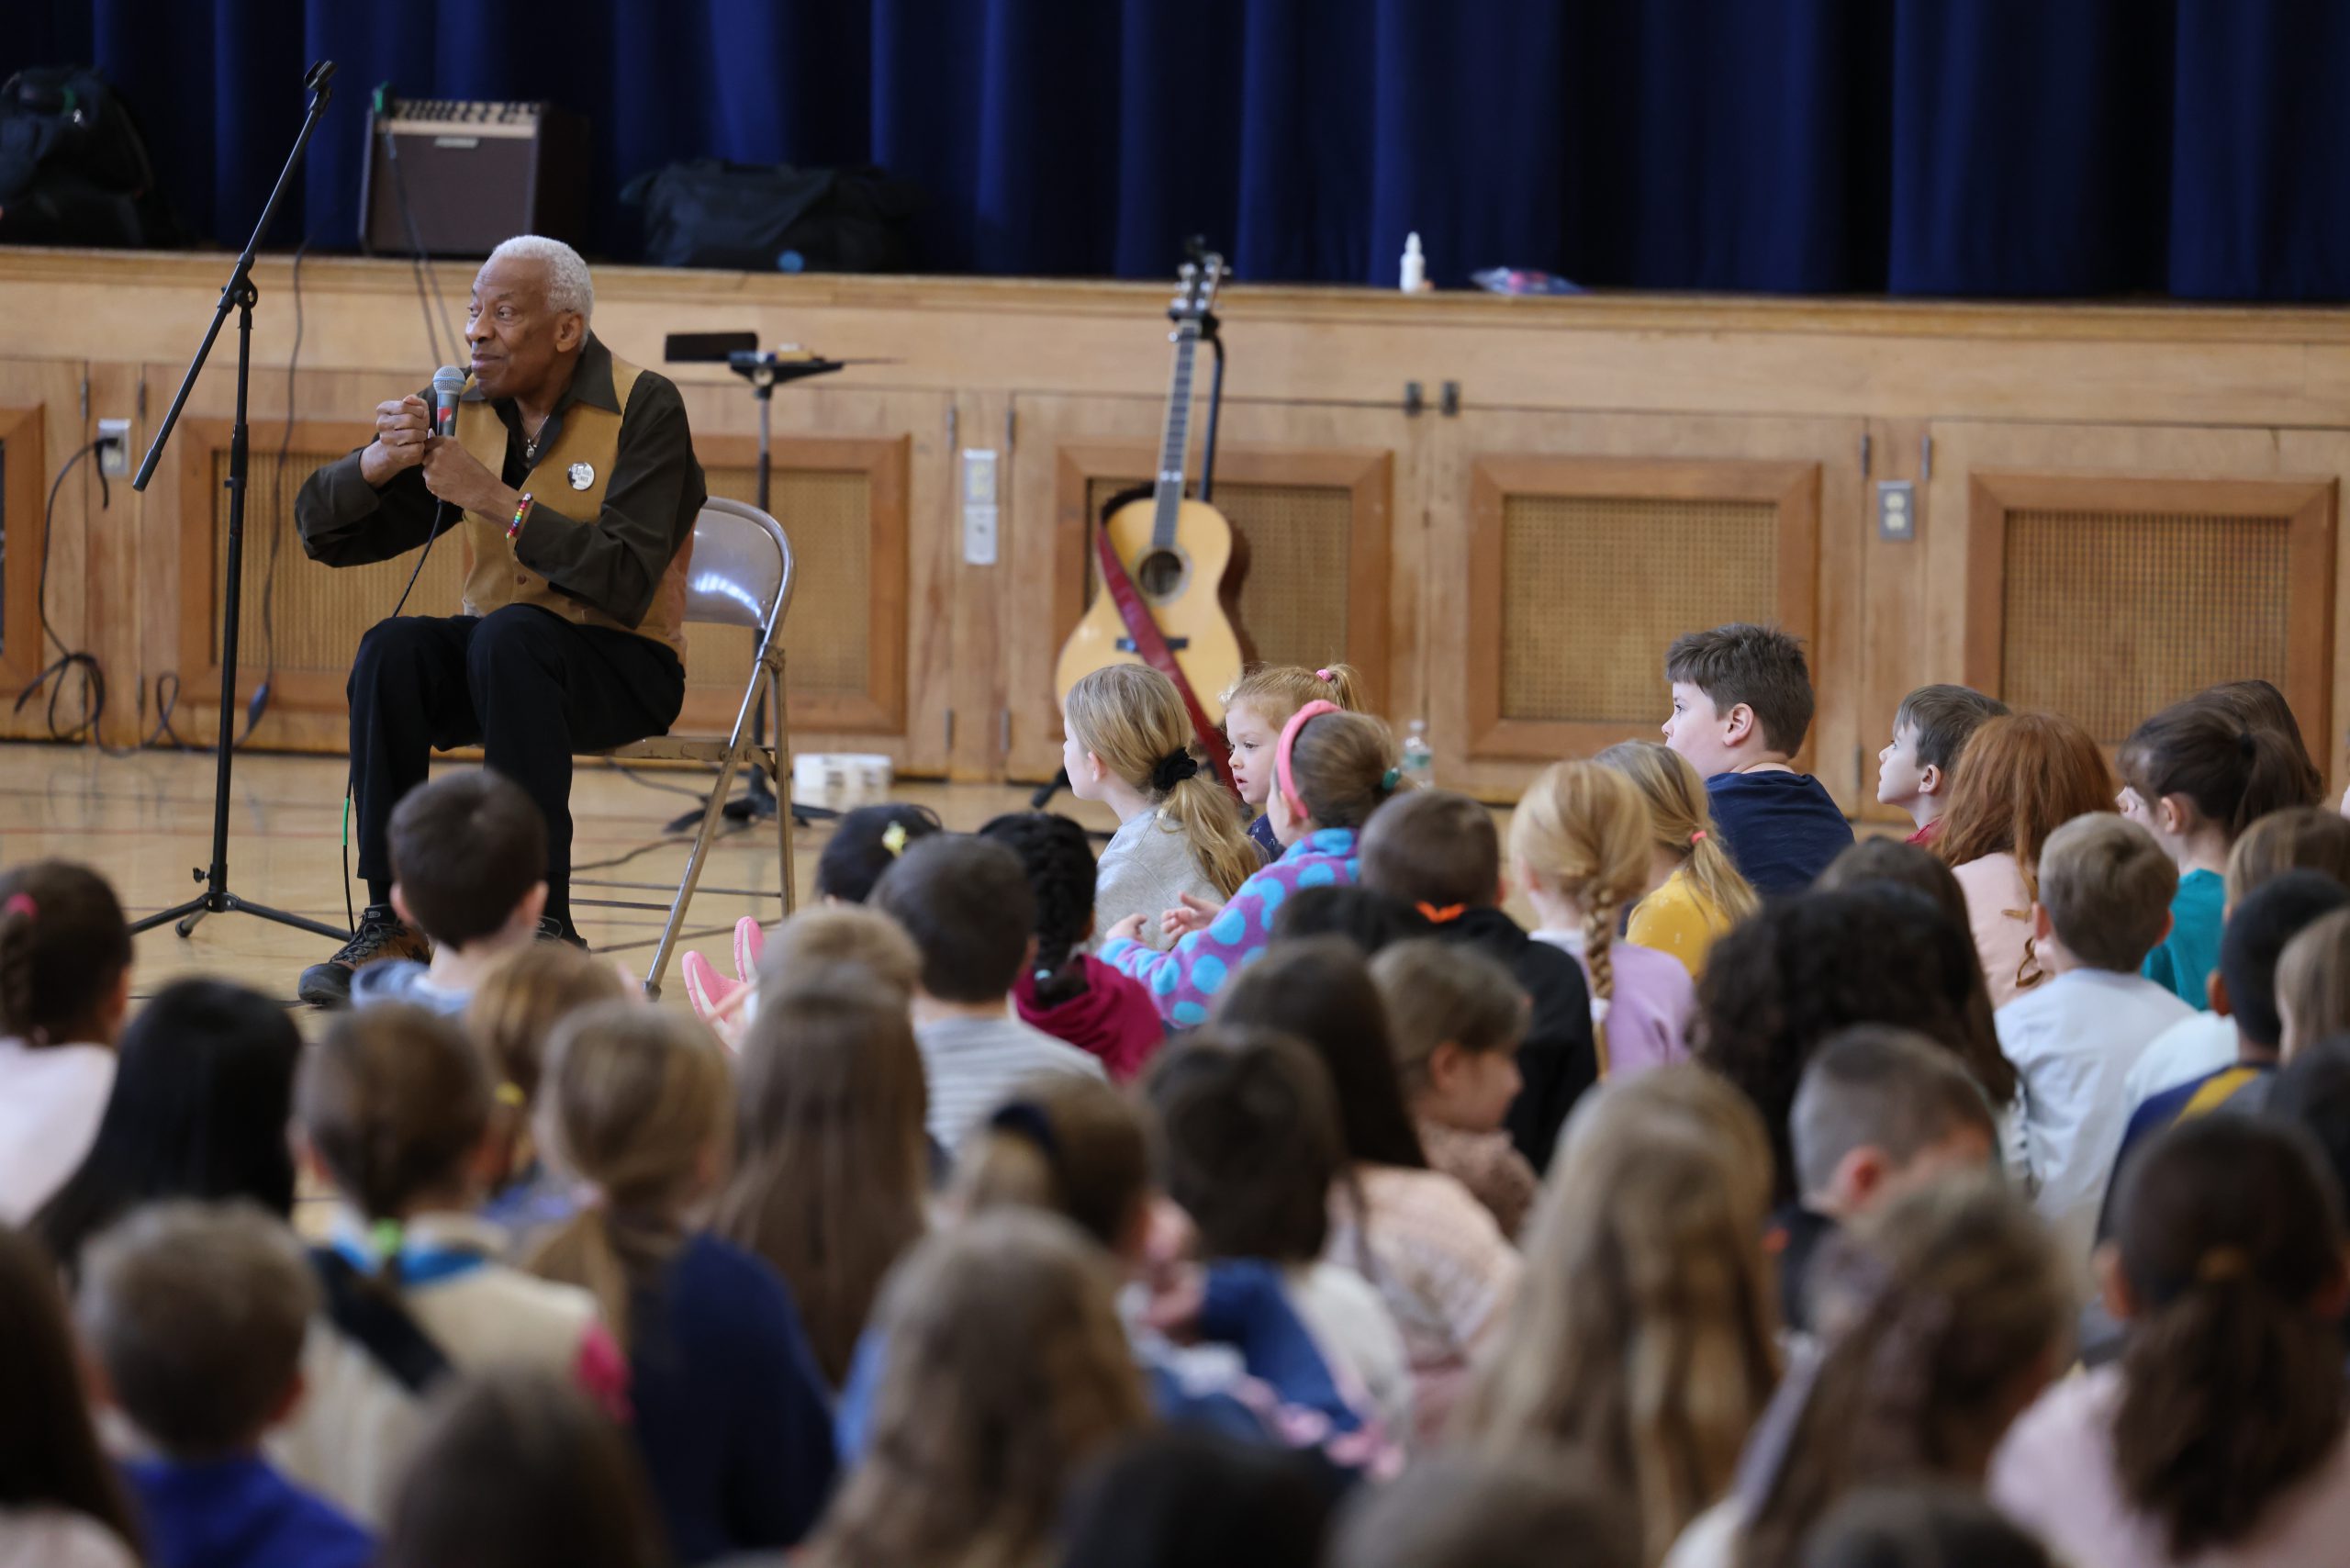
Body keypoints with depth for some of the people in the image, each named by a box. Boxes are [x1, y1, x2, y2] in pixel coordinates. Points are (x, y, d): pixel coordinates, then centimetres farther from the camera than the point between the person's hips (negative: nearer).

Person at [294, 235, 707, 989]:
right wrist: (378, 463, -20)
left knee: (510, 634, -35)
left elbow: (626, 583, -24)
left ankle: (542, 921, -31)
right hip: (495, 658, 5)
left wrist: (494, 498, -27)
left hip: (626, 666, -5)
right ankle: (394, 920, -21)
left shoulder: (644, 408, -12)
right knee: (392, 649, -25)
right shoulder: (466, 410, 3)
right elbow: (324, 533, 2)